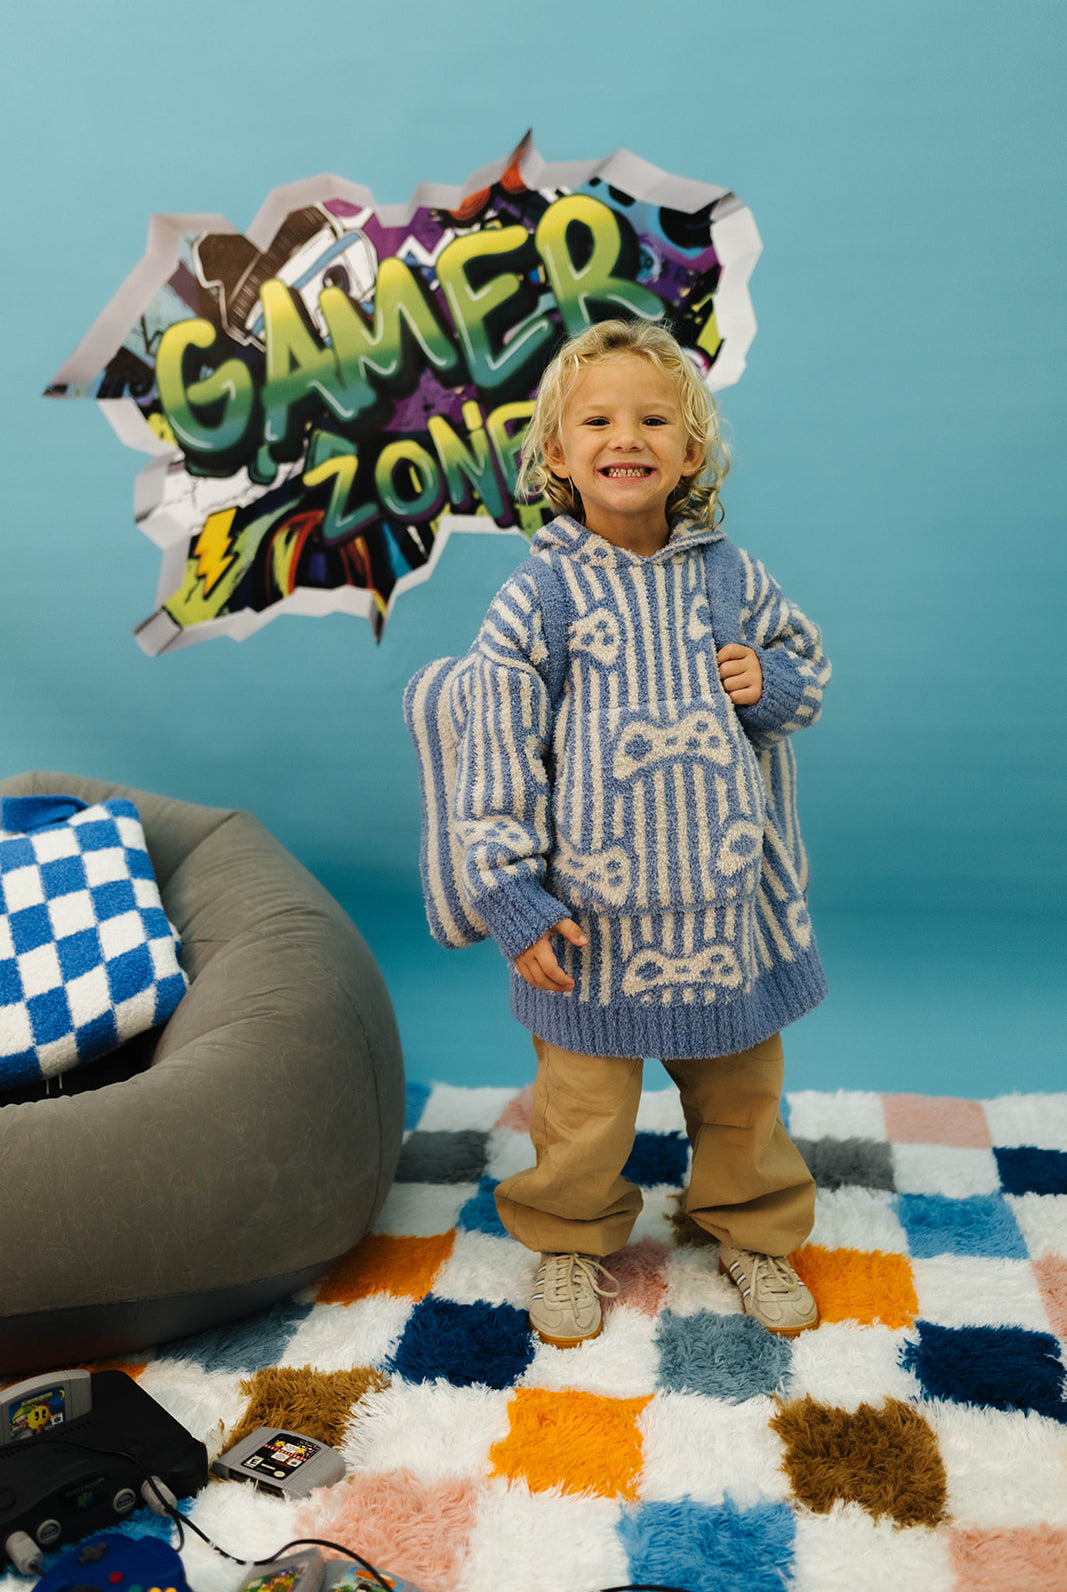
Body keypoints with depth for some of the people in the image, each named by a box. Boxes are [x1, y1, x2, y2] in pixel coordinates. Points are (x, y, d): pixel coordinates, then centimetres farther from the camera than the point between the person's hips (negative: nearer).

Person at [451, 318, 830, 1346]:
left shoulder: (731, 578, 1)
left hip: (727, 900, 3)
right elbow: (498, 757, -6)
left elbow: (808, 661, 17)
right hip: (596, 912, -3)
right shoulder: (538, 599, -8)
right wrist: (511, 893, -10)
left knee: (742, 1088, 19)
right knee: (584, 1102, 10)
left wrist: (774, 683, -7)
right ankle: (572, 1239, 38)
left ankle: (753, 1230, 44)